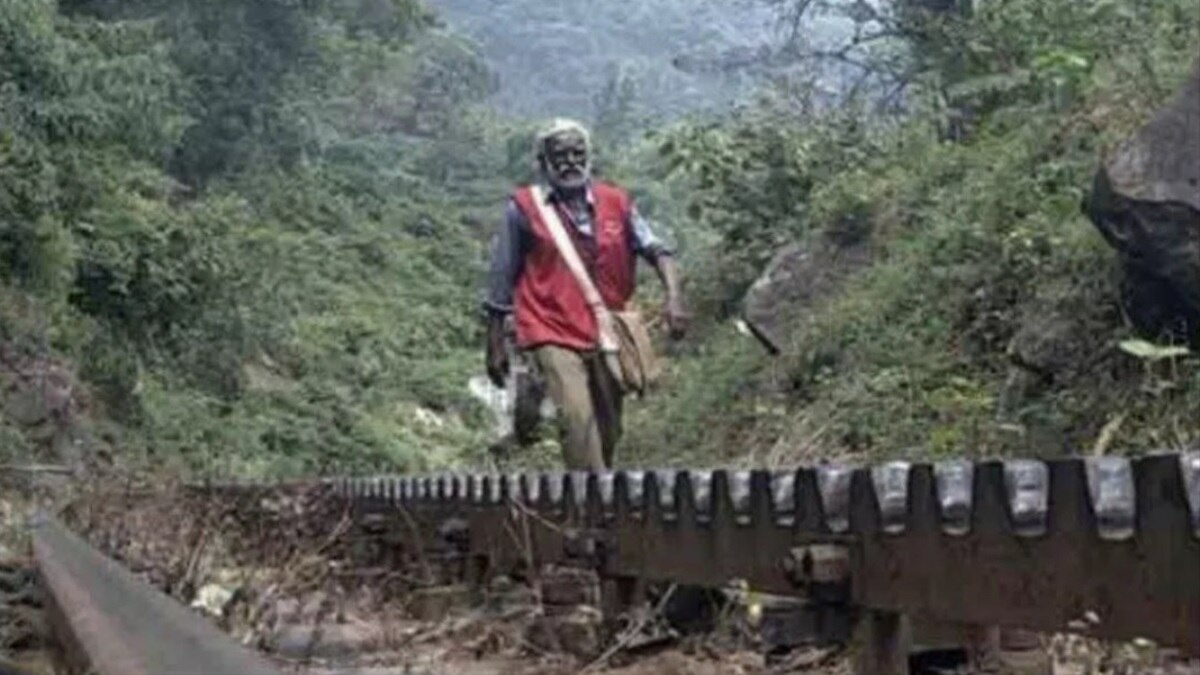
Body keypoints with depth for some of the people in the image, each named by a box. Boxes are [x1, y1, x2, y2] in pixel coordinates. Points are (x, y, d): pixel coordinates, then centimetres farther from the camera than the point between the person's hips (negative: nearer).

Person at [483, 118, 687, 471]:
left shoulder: (615, 202, 6)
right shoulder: (523, 208, -1)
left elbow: (655, 249, -2)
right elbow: (501, 280, 4)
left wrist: (673, 296, -21)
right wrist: (495, 345, 5)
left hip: (607, 336, 4)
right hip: (554, 335, -4)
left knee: (608, 429, 12)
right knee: (578, 417, -23)